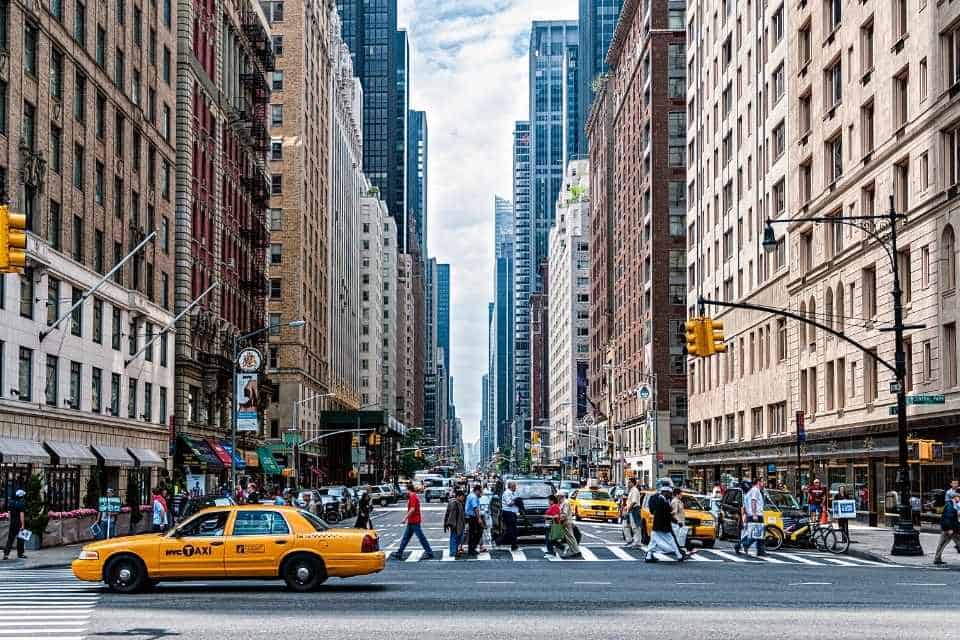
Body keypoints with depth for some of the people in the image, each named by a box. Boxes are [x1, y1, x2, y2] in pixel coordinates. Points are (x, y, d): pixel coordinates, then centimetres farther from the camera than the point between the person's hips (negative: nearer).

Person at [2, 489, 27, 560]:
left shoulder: (11, 503, 9)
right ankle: (20, 553, 12)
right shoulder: (21, 504, -14)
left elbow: (9, 513, 14)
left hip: (12, 523, 6)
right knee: (20, 539, 5)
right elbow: (22, 515, -19)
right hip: (19, 524, -6)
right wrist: (23, 525, -19)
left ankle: (6, 554, 1)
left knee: (10, 539, 7)